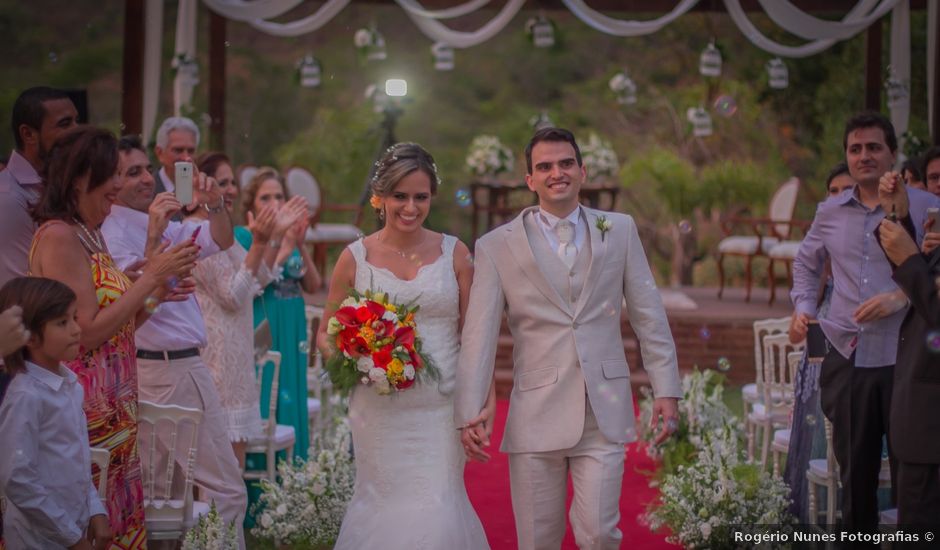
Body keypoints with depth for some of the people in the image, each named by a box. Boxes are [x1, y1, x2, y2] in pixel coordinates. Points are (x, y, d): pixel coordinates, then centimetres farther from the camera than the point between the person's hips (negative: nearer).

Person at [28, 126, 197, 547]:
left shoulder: (90, 236, 15)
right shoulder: (58, 236, -13)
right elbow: (86, 332, -18)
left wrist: (155, 294, 5)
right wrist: (151, 277, -14)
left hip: (111, 408, 9)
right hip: (85, 410, -9)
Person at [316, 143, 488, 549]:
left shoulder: (454, 253, 2)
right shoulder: (355, 257, 1)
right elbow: (326, 334, 9)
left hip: (441, 409, 0)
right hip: (379, 410, 0)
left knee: (437, 512, -6)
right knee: (383, 508, 8)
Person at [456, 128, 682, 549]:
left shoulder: (620, 230, 9)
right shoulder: (496, 246, 2)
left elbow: (649, 314, 9)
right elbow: (478, 334, -3)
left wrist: (666, 390, 3)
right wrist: (470, 411, -11)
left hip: (605, 414, 1)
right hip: (536, 415, -1)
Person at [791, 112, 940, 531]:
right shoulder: (830, 213, 9)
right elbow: (806, 264, 25)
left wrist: (902, 296, -20)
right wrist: (803, 306, 10)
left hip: (906, 358, -4)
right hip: (847, 358, 4)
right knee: (854, 470, 13)